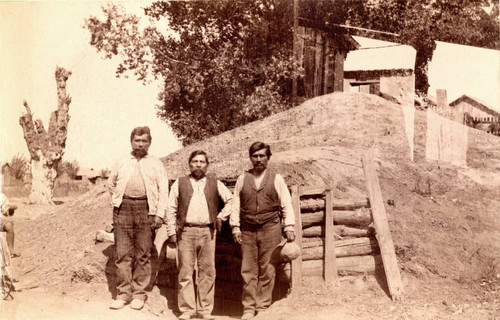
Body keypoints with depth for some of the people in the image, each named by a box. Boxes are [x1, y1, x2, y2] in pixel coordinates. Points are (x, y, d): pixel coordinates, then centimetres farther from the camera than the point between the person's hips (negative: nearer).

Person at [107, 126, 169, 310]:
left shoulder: (156, 164, 10)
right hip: (123, 209, 2)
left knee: (143, 254, 1)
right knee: (122, 253, 0)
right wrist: (117, 201, 11)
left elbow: (163, 189, 4)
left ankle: (139, 294, 9)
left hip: (145, 209, -1)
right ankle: (123, 293, 7)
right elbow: (111, 184, 26)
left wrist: (160, 214, -5)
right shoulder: (122, 163, 15)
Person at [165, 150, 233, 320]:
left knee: (207, 272, 2)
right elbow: (171, 209, 8)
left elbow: (231, 200, 18)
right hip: (186, 232, -1)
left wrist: (221, 217, 7)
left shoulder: (215, 184, 13)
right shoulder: (179, 183, 10)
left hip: (207, 232, 1)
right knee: (185, 272, 0)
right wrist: (172, 231, 0)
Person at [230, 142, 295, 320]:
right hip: (247, 231, 1)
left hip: (270, 230, -1)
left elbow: (286, 204, 6)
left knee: (267, 270, -2)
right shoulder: (242, 179, 12)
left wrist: (289, 227, -2)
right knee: (248, 271, 1)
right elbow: (236, 204, 11)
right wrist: (235, 227, 2)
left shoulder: (276, 178, 8)